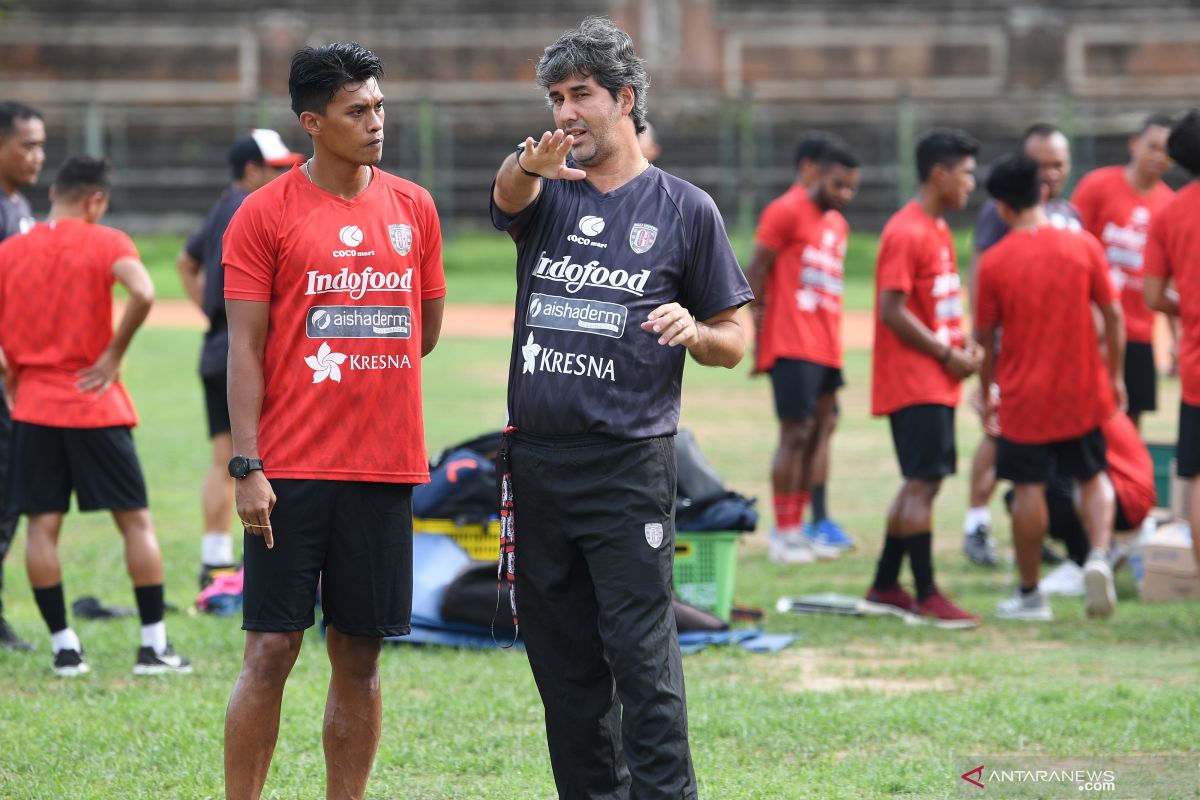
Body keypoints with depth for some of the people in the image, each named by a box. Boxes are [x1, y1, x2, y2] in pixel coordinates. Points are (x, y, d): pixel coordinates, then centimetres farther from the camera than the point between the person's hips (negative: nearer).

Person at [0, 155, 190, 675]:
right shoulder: (106, 243, -5)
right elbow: (142, 293, -23)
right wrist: (113, 354, -11)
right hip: (96, 405, -2)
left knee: (42, 526, 6)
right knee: (136, 521, 6)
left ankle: (64, 647, 3)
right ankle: (154, 646, 4)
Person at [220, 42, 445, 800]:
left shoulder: (414, 207, 9)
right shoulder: (264, 214, -3)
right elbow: (246, 346, -5)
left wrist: (353, 369, 8)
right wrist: (247, 467, -11)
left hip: (386, 468, 3)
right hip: (292, 470, -3)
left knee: (360, 654, 6)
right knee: (271, 651, -4)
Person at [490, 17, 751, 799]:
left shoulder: (685, 209, 3)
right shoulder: (546, 188, 9)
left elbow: (732, 345, 7)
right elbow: (508, 196, -18)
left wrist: (692, 331, -17)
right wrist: (531, 165, -41)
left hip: (630, 464, -4)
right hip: (536, 461, 4)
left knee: (642, 660, -10)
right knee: (562, 662, 9)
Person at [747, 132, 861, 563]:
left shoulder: (837, 224, 18)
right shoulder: (787, 212, -6)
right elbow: (756, 271, -8)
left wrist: (834, 342, 13)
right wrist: (757, 332, -13)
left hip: (826, 347, 8)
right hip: (793, 345, -8)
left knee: (817, 433, 7)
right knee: (796, 434, -8)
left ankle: (797, 528, 12)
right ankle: (783, 534, -5)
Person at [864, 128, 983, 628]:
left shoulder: (937, 229, 16)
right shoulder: (906, 234, -15)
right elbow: (893, 311, -20)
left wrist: (961, 345, 7)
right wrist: (947, 355, -16)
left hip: (938, 381, 10)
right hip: (915, 382, -10)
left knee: (922, 483, 13)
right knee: (922, 483, -9)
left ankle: (884, 587, 20)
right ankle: (927, 596, -6)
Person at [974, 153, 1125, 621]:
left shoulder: (994, 262, -9)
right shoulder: (1083, 246, -5)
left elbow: (985, 336, -2)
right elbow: (1112, 314, 0)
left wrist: (986, 390, 12)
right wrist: (1115, 376, 12)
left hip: (1023, 394, -2)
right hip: (1082, 391, 2)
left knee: (1028, 490, 6)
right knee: (1092, 478, 16)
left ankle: (1029, 595, 12)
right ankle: (1099, 555, -9)